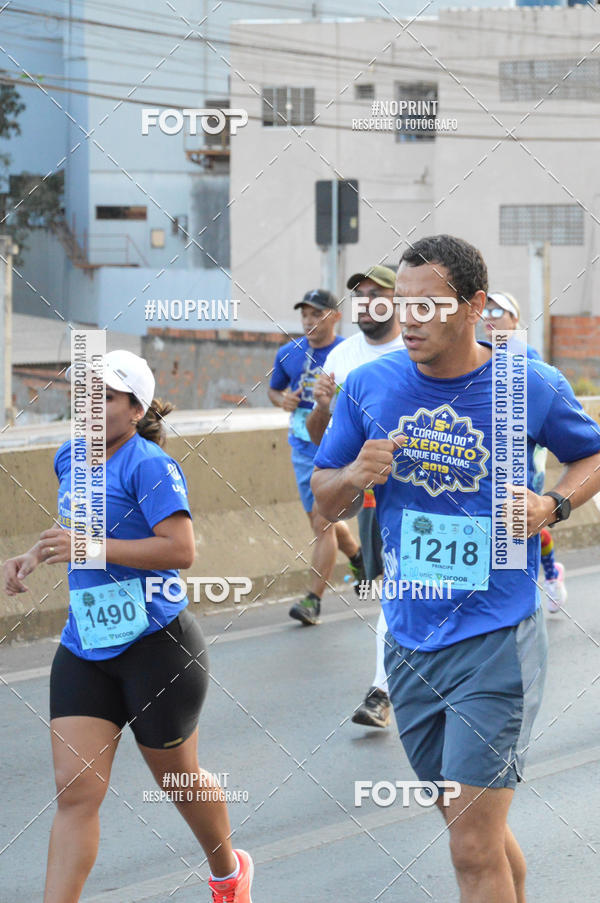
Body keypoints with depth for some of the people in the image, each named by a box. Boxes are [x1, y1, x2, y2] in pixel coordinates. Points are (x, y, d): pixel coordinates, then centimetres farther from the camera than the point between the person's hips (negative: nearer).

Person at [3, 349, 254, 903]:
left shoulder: (149, 465, -15)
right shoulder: (71, 457, 8)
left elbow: (181, 550, -24)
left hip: (157, 645, -6)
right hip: (84, 650, 6)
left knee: (179, 778, 14)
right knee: (75, 793, -5)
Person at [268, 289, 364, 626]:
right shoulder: (289, 354, 4)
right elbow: (274, 389, 20)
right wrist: (283, 400, -3)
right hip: (303, 448, 6)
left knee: (322, 522, -12)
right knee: (322, 522, 15)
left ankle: (313, 600, -8)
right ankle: (359, 557, 45)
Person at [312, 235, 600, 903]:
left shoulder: (531, 387, -7)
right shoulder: (369, 385, 0)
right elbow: (324, 503, 10)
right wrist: (355, 476, -13)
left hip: (496, 641, -4)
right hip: (410, 641, 4)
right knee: (469, 824, 18)